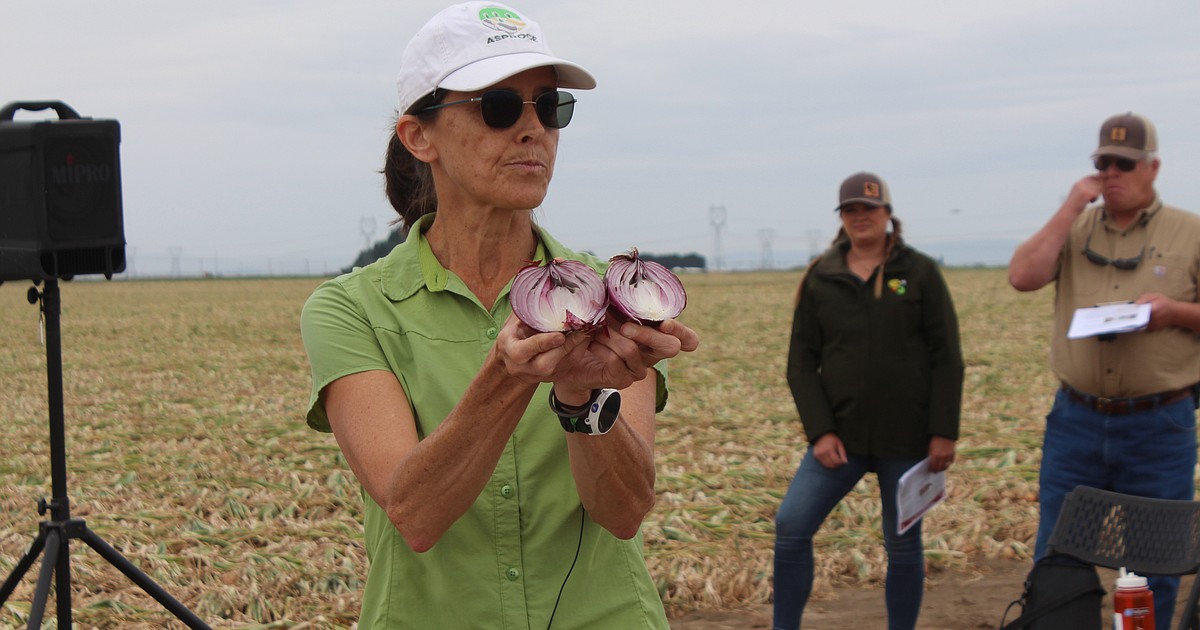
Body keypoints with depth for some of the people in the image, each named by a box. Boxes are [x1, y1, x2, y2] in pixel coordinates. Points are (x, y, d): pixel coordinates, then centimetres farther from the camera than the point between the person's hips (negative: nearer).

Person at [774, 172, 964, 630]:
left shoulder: (920, 273, 1)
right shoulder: (820, 280, 5)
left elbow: (947, 358, -1)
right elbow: (801, 364, 5)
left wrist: (944, 433, -7)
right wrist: (820, 432, -7)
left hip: (906, 438, -1)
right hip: (841, 437, 2)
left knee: (903, 545, 7)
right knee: (791, 526, -10)